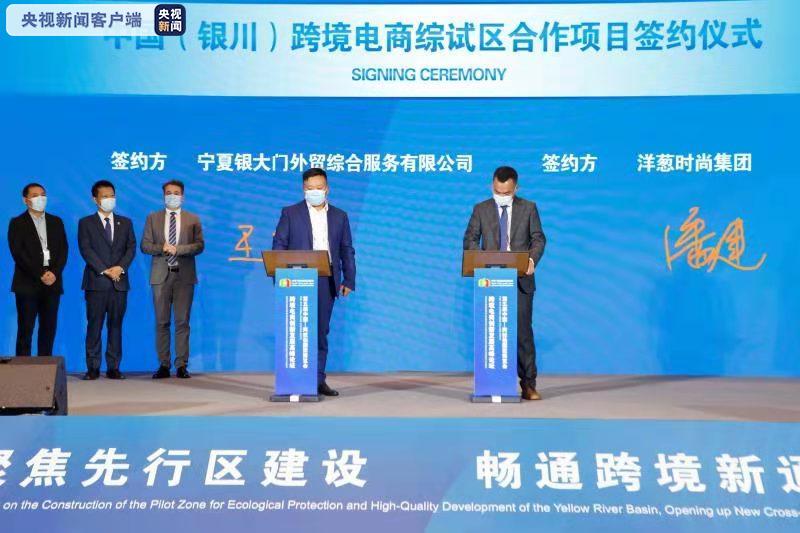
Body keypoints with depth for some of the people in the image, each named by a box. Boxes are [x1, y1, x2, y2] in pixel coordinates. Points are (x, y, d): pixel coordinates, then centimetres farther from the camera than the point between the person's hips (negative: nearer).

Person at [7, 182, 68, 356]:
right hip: (28, 284, -3)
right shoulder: (17, 223, 3)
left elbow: (64, 250, 8)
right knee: (25, 329, -3)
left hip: (52, 283, 3)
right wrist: (40, 275, -14)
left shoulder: (56, 222, 15)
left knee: (49, 328, 3)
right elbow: (18, 253, -7)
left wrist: (54, 273, -8)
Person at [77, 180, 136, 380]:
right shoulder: (86, 223, 6)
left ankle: (113, 367, 6)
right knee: (94, 326, -2)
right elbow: (86, 250, -4)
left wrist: (120, 267, -11)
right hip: (96, 282, -2)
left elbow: (131, 248, 6)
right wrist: (105, 270, -14)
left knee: (116, 325, 3)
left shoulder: (125, 223, 16)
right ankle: (93, 368, 1)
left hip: (120, 282, 2)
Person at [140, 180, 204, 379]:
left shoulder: (193, 219, 9)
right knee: (162, 322, 2)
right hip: (161, 275, 1)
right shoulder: (153, 218, 11)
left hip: (184, 275, -1)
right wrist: (161, 248, -13)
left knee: (182, 322, -1)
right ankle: (163, 365, 6)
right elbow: (145, 245, 5)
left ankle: (181, 365, 2)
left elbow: (199, 245, 0)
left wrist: (177, 249, -13)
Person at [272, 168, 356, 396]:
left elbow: (347, 251, 12)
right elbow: (279, 246, 2)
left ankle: (318, 380, 10)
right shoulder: (290, 213, 5)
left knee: (321, 332, 5)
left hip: (327, 281, 3)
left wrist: (349, 281, 5)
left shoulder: (339, 216, 12)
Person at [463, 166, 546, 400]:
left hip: (521, 279, -1)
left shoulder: (528, 208, 7)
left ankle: (528, 383, 1)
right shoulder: (481, 209, 8)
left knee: (523, 330, -3)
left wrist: (532, 259, -16)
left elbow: (538, 238, 3)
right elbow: (470, 238, 5)